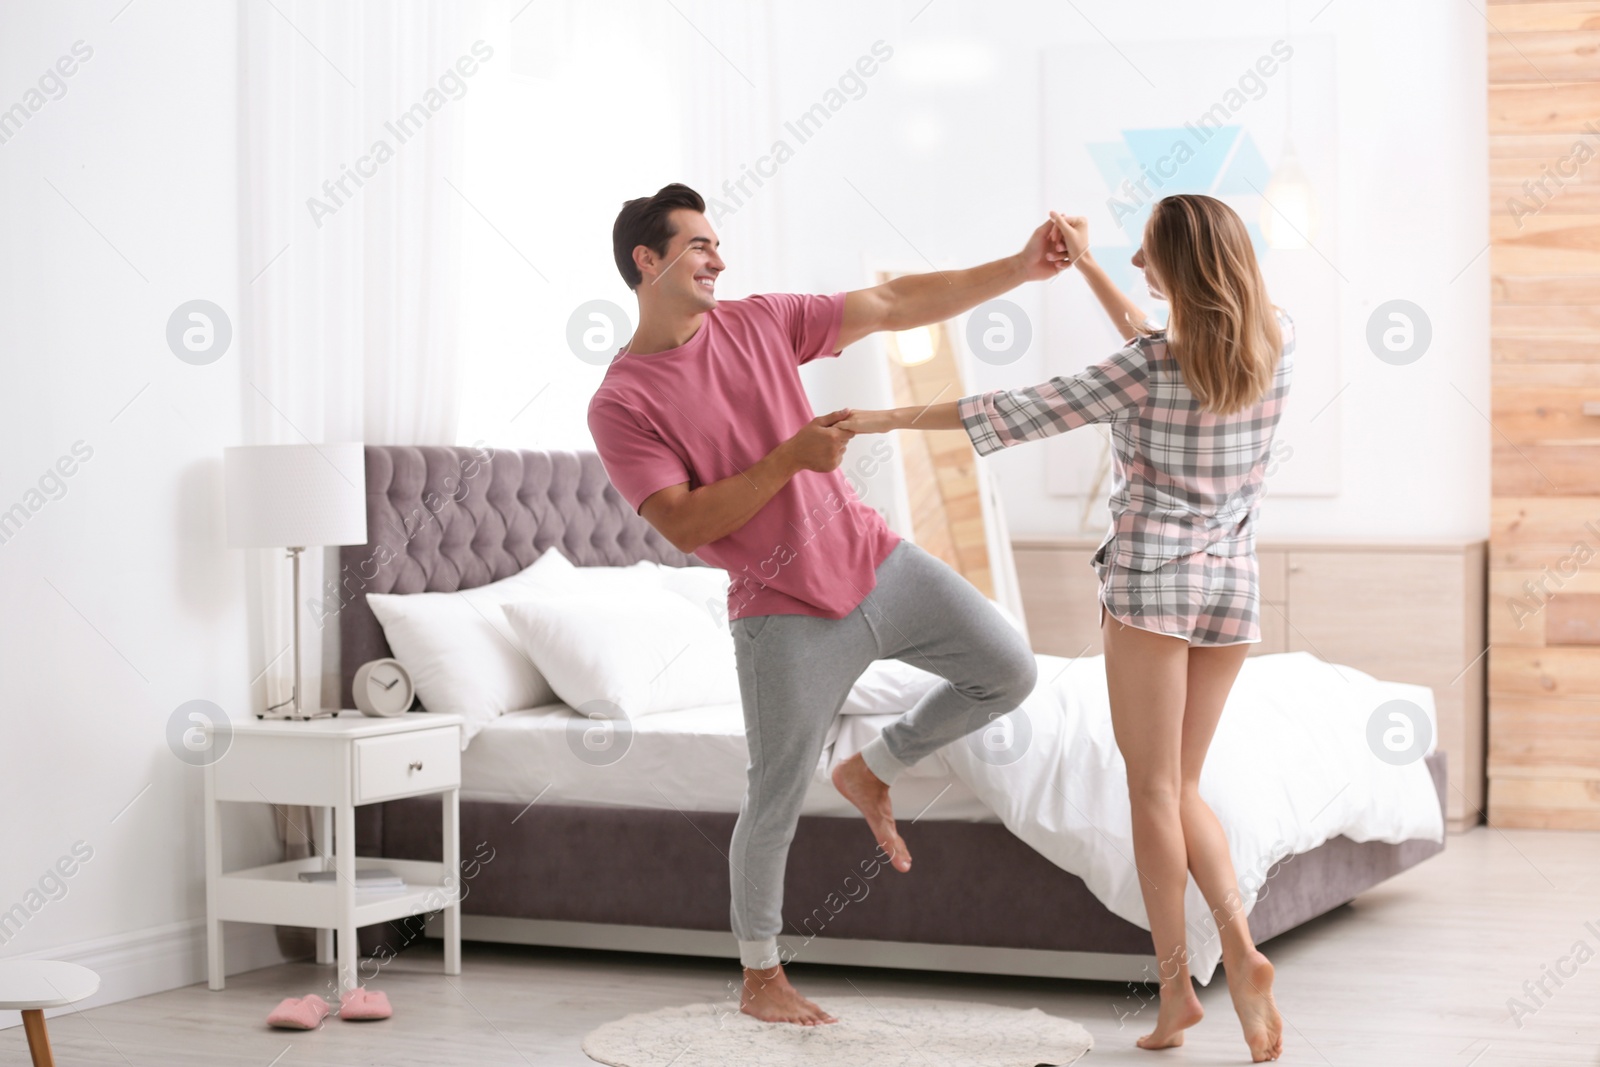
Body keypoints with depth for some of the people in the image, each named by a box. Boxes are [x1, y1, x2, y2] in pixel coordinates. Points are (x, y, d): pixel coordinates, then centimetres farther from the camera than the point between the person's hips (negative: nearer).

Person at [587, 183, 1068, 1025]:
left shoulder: (758, 323, 4)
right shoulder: (620, 404, -10)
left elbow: (898, 305, 5)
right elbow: (684, 526, -18)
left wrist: (1019, 268, 0)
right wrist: (791, 458, -22)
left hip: (874, 561, 5)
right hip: (787, 615, -5)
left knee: (1009, 673, 2)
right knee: (775, 800, 0)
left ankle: (872, 772, 22)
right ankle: (760, 978, 20)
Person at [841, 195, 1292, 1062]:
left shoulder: (1151, 366, -13)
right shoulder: (1276, 344, 3)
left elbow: (1021, 413, -11)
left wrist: (889, 419, -3)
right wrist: (1087, 266, 23)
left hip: (1150, 579, -5)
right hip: (1233, 585, 6)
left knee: (1153, 790, 3)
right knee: (1180, 788, 13)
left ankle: (1176, 986, 5)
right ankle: (1239, 944, -8)